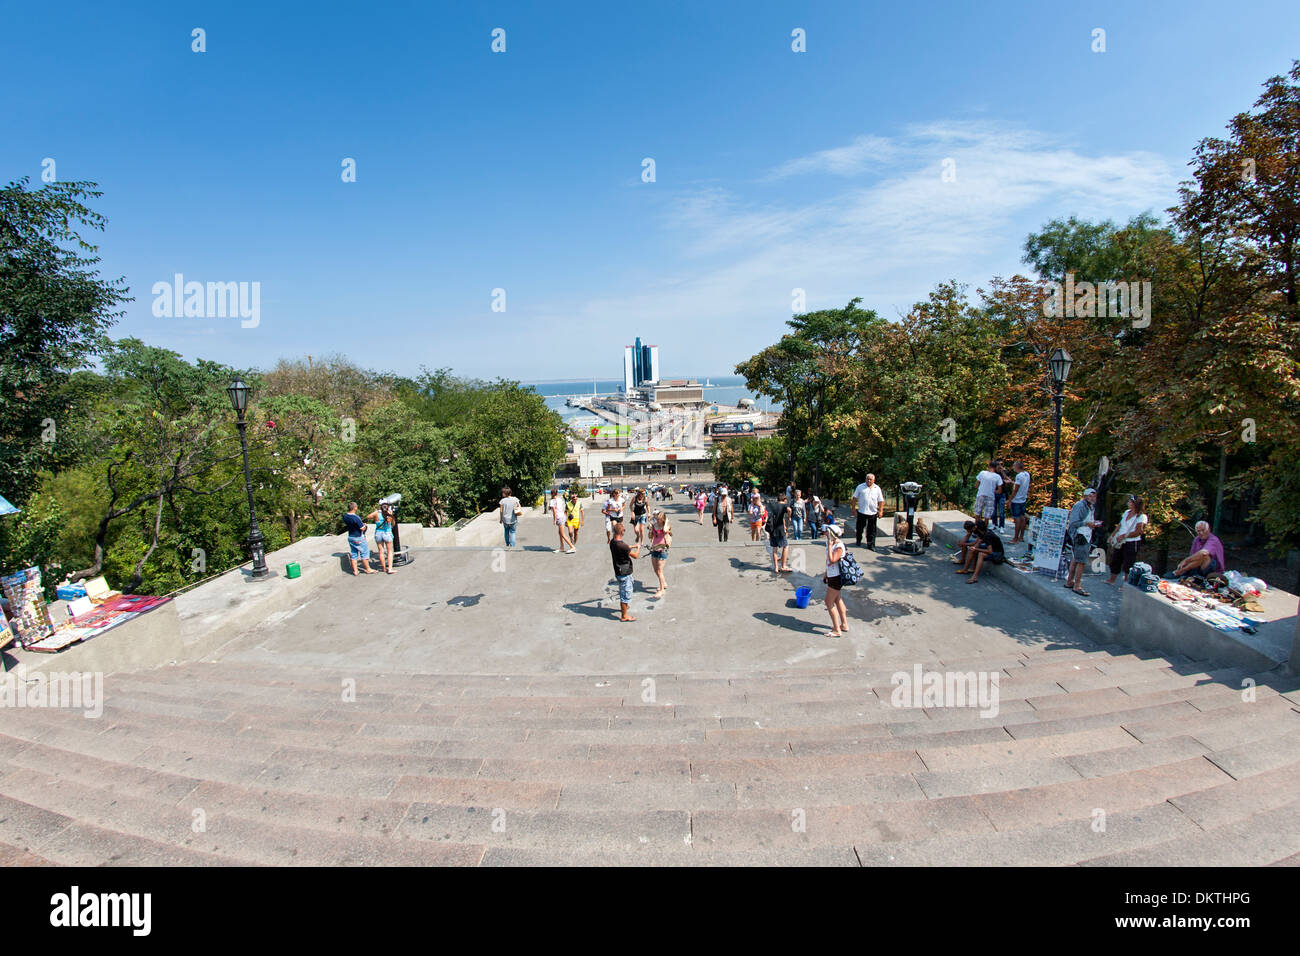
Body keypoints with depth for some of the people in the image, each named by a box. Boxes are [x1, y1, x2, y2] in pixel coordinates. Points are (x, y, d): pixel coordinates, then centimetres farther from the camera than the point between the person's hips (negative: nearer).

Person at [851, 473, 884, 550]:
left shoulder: (877, 488, 7)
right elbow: (855, 498, 6)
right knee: (860, 528, 11)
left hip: (873, 513, 1)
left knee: (872, 530, 3)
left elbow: (881, 501, 8)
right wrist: (854, 508, 1)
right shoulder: (860, 487, 4)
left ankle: (871, 545, 9)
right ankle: (858, 541, 31)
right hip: (861, 512, 0)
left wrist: (880, 511, 1)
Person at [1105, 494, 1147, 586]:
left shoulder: (1141, 517, -13)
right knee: (1115, 561, 16)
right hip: (1119, 543, 8)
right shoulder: (1127, 512, 9)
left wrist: (1124, 536, -21)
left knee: (1128, 564, -2)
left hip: (1131, 543, -8)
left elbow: (1137, 532, -19)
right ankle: (1111, 580, 30)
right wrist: (1113, 536, 13)